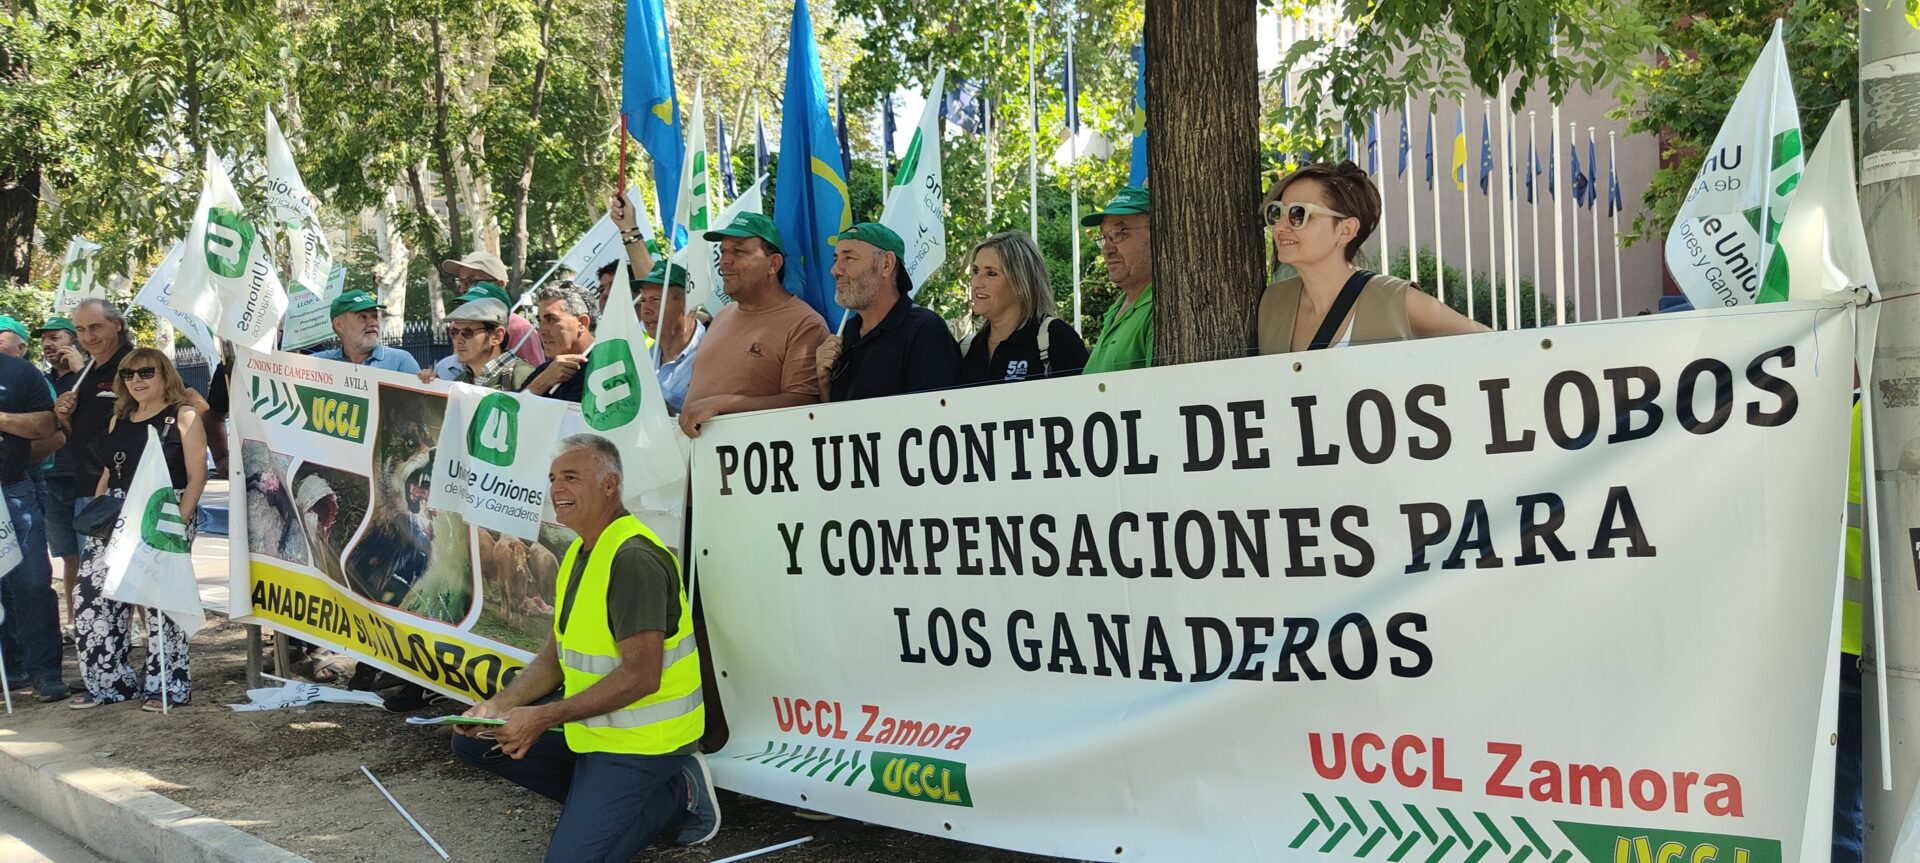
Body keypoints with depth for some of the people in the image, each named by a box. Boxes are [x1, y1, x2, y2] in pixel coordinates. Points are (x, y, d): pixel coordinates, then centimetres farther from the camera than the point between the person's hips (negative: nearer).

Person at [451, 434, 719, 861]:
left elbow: (641, 676, -28)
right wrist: (500, 705, -4)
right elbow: (555, 656, 12)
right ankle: (597, 797, 10)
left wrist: (543, 718, -25)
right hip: (591, 724, 10)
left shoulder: (634, 559, -23)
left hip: (638, 740, -10)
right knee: (473, 741, 9)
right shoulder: (577, 554, 9)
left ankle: (678, 795, 3)